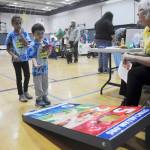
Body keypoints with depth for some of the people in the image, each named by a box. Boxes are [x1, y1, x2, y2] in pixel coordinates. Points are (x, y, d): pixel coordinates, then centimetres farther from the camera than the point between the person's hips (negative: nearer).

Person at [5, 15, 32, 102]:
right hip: (16, 59, -2)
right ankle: (21, 94, 20)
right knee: (19, 77, 6)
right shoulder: (11, 35, -6)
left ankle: (26, 91, 30)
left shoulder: (25, 33, 0)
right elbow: (8, 48, -3)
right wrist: (13, 55, -19)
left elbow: (27, 45, -14)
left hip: (25, 58, 3)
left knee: (27, 75, 9)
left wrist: (21, 34, -16)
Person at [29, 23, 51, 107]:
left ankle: (45, 96, 34)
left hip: (45, 66, 6)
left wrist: (48, 50, -13)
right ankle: (39, 99, 20)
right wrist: (35, 64, -40)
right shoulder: (33, 44, -18)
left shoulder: (46, 42, 0)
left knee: (45, 83, 18)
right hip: (37, 68, -6)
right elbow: (33, 56, -23)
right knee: (38, 85, 6)